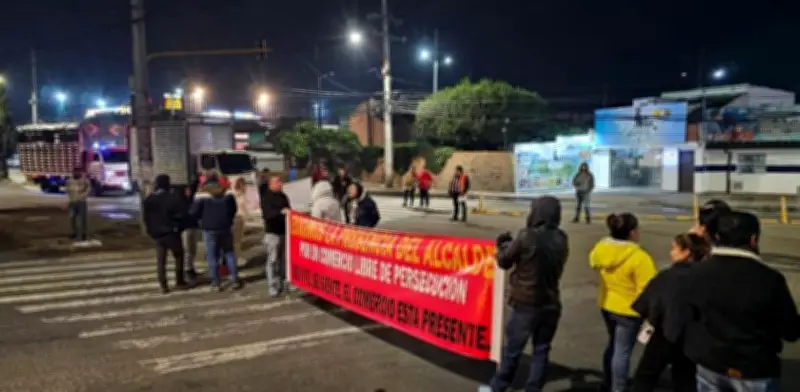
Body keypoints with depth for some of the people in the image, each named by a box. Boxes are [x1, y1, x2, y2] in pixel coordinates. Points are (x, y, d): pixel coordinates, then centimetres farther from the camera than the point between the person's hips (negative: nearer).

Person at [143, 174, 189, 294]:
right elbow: (182, 215, -15)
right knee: (179, 257, 12)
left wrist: (151, 231, 13)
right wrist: (178, 226, 2)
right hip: (171, 232, -4)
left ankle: (163, 285, 8)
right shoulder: (174, 198, -13)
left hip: (156, 234, 4)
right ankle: (179, 282, 14)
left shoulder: (148, 200, 3)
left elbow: (145, 218, 6)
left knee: (160, 260, 9)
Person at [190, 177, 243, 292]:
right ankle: (235, 280, 13)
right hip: (225, 227, 3)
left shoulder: (202, 197, -6)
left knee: (212, 256, 5)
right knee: (229, 253, 13)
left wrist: (203, 220, 10)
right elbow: (234, 210, 12)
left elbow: (194, 213, -6)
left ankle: (216, 283, 8)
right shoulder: (228, 195, 4)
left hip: (209, 229, -3)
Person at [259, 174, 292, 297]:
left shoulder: (283, 196, 10)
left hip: (285, 231, 6)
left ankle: (285, 282, 22)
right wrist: (281, 212, -39)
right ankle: (272, 286, 2)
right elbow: (267, 214, -26)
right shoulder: (266, 198, -10)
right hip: (272, 233, -6)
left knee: (285, 258, 11)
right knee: (272, 260, -4)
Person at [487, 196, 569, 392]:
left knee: (512, 350, 8)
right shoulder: (561, 240, 0)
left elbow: (504, 262, -6)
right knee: (541, 350, 12)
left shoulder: (527, 237, -17)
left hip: (526, 304, -4)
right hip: (551, 304, 4)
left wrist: (503, 244, 16)